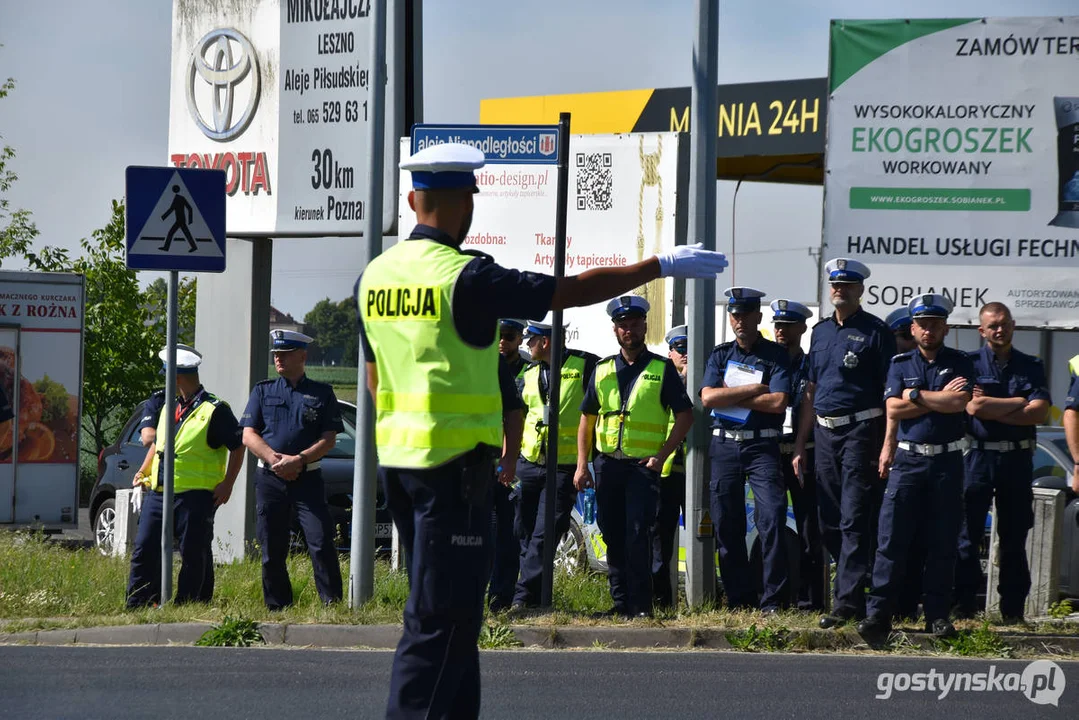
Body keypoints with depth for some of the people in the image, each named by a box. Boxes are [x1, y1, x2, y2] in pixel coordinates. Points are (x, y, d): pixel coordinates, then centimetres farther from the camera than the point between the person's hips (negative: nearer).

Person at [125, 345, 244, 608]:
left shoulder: (214, 410, -6)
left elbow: (237, 447, -4)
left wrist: (227, 484, -10)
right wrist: (144, 471, 17)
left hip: (195, 495, -7)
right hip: (158, 493, 7)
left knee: (194, 556, -2)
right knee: (144, 550, 3)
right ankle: (137, 606, 7)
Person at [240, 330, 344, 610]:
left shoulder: (322, 393, 7)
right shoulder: (262, 391, 13)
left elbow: (329, 439, 1)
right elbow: (249, 435, 5)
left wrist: (299, 460, -14)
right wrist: (276, 459, -11)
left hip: (307, 478, -2)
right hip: (269, 479, 2)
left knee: (321, 543, -12)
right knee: (272, 551, 4)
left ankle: (333, 604, -10)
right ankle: (277, 607, 10)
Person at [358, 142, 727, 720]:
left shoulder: (373, 276, 7)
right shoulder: (465, 277, -15)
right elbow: (574, 291, -11)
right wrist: (661, 266, -2)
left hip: (396, 456, 8)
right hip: (454, 460, -8)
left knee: (451, 606, 17)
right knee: (442, 613, -6)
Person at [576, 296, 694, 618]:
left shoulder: (662, 369, 3)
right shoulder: (603, 370, 13)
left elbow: (685, 416, 1)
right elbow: (587, 419, 15)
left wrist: (661, 456, -8)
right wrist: (582, 465, 7)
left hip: (643, 465, -4)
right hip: (607, 464, 4)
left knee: (638, 534, -13)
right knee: (613, 537, 7)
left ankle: (641, 605, -10)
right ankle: (621, 602, 14)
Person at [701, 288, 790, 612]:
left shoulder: (775, 356, 2)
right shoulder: (720, 355, 12)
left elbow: (778, 402, -12)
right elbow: (707, 397, -3)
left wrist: (731, 396, -7)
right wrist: (752, 389, -9)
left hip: (762, 447, -4)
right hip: (724, 446, 4)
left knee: (772, 518, -14)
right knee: (726, 524, 3)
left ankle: (774, 599, -12)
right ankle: (739, 599, 9)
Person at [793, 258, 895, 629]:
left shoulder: (875, 331, -3)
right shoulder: (821, 331, 16)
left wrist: (887, 445, -14)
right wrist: (800, 442, 16)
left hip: (860, 431, -7)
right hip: (824, 432, 7)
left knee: (854, 520, -10)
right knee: (828, 521, 8)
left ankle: (848, 601, -12)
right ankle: (853, 581, 20)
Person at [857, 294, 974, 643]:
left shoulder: (960, 363, 5)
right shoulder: (900, 364, 9)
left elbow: (960, 402, -13)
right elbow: (893, 409, -5)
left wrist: (916, 396, -10)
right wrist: (940, 399, -8)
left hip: (947, 460, 0)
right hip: (908, 459, 0)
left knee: (943, 541, 2)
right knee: (892, 538, -7)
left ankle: (937, 615, 8)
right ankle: (878, 614, -10)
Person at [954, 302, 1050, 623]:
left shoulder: (1031, 367, 10)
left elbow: (1040, 413, -5)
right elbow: (973, 407, -11)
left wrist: (993, 408, -10)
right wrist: (1020, 402, -6)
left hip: (1017, 459, 2)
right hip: (977, 456, -2)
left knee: (1014, 537, 5)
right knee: (968, 535, -4)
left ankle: (1013, 609, 9)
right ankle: (963, 606, 1)